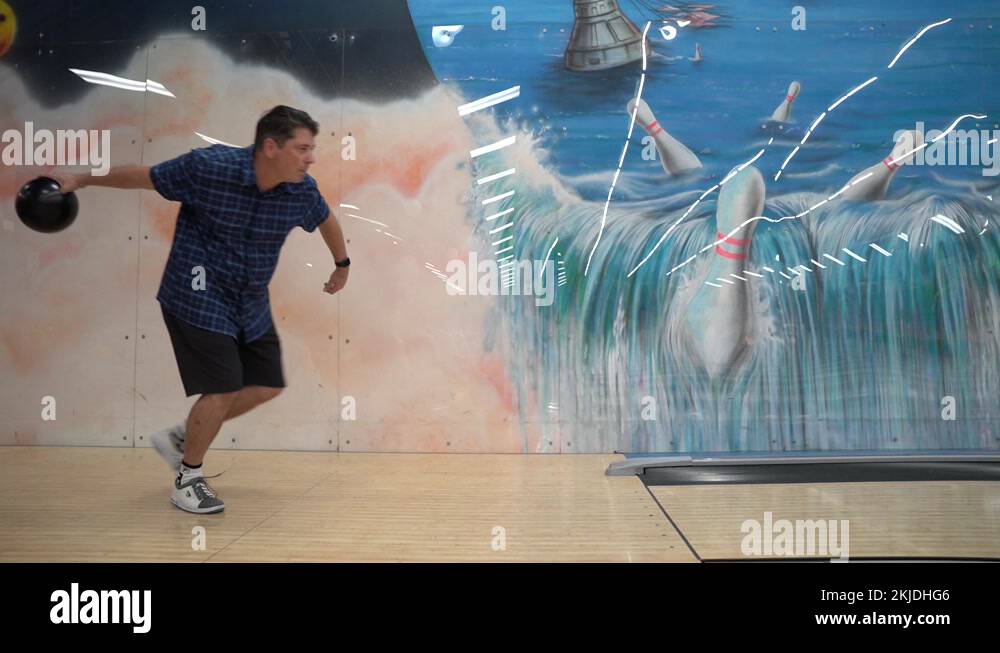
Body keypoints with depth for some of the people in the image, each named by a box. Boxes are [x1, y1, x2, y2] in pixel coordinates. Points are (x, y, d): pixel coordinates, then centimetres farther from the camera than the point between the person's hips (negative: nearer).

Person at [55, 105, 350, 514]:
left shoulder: (302, 190, -10)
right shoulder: (209, 167, -24)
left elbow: (326, 219, 12)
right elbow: (144, 177, -9)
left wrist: (342, 264, 26)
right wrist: (81, 181, 0)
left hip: (251, 303, 6)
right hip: (197, 296, -6)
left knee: (267, 386, 7)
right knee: (223, 388, -12)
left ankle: (180, 438, 28)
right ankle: (187, 479, 13)